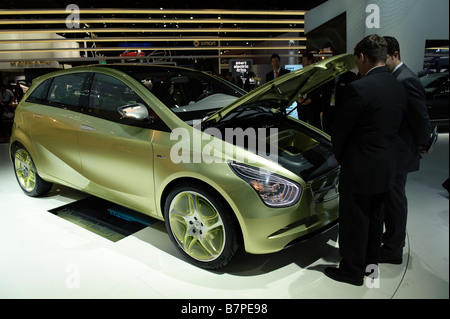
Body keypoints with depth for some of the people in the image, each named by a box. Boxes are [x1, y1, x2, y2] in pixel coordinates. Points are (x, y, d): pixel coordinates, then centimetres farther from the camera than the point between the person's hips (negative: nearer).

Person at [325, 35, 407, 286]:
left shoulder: (359, 88, -20)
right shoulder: (399, 88, 4)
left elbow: (340, 128, -13)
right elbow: (397, 126, 10)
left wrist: (339, 155, 4)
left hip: (360, 168, -8)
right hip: (387, 167, 8)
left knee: (354, 220, 7)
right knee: (374, 215, 23)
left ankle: (352, 270, 22)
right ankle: (370, 260, 41)